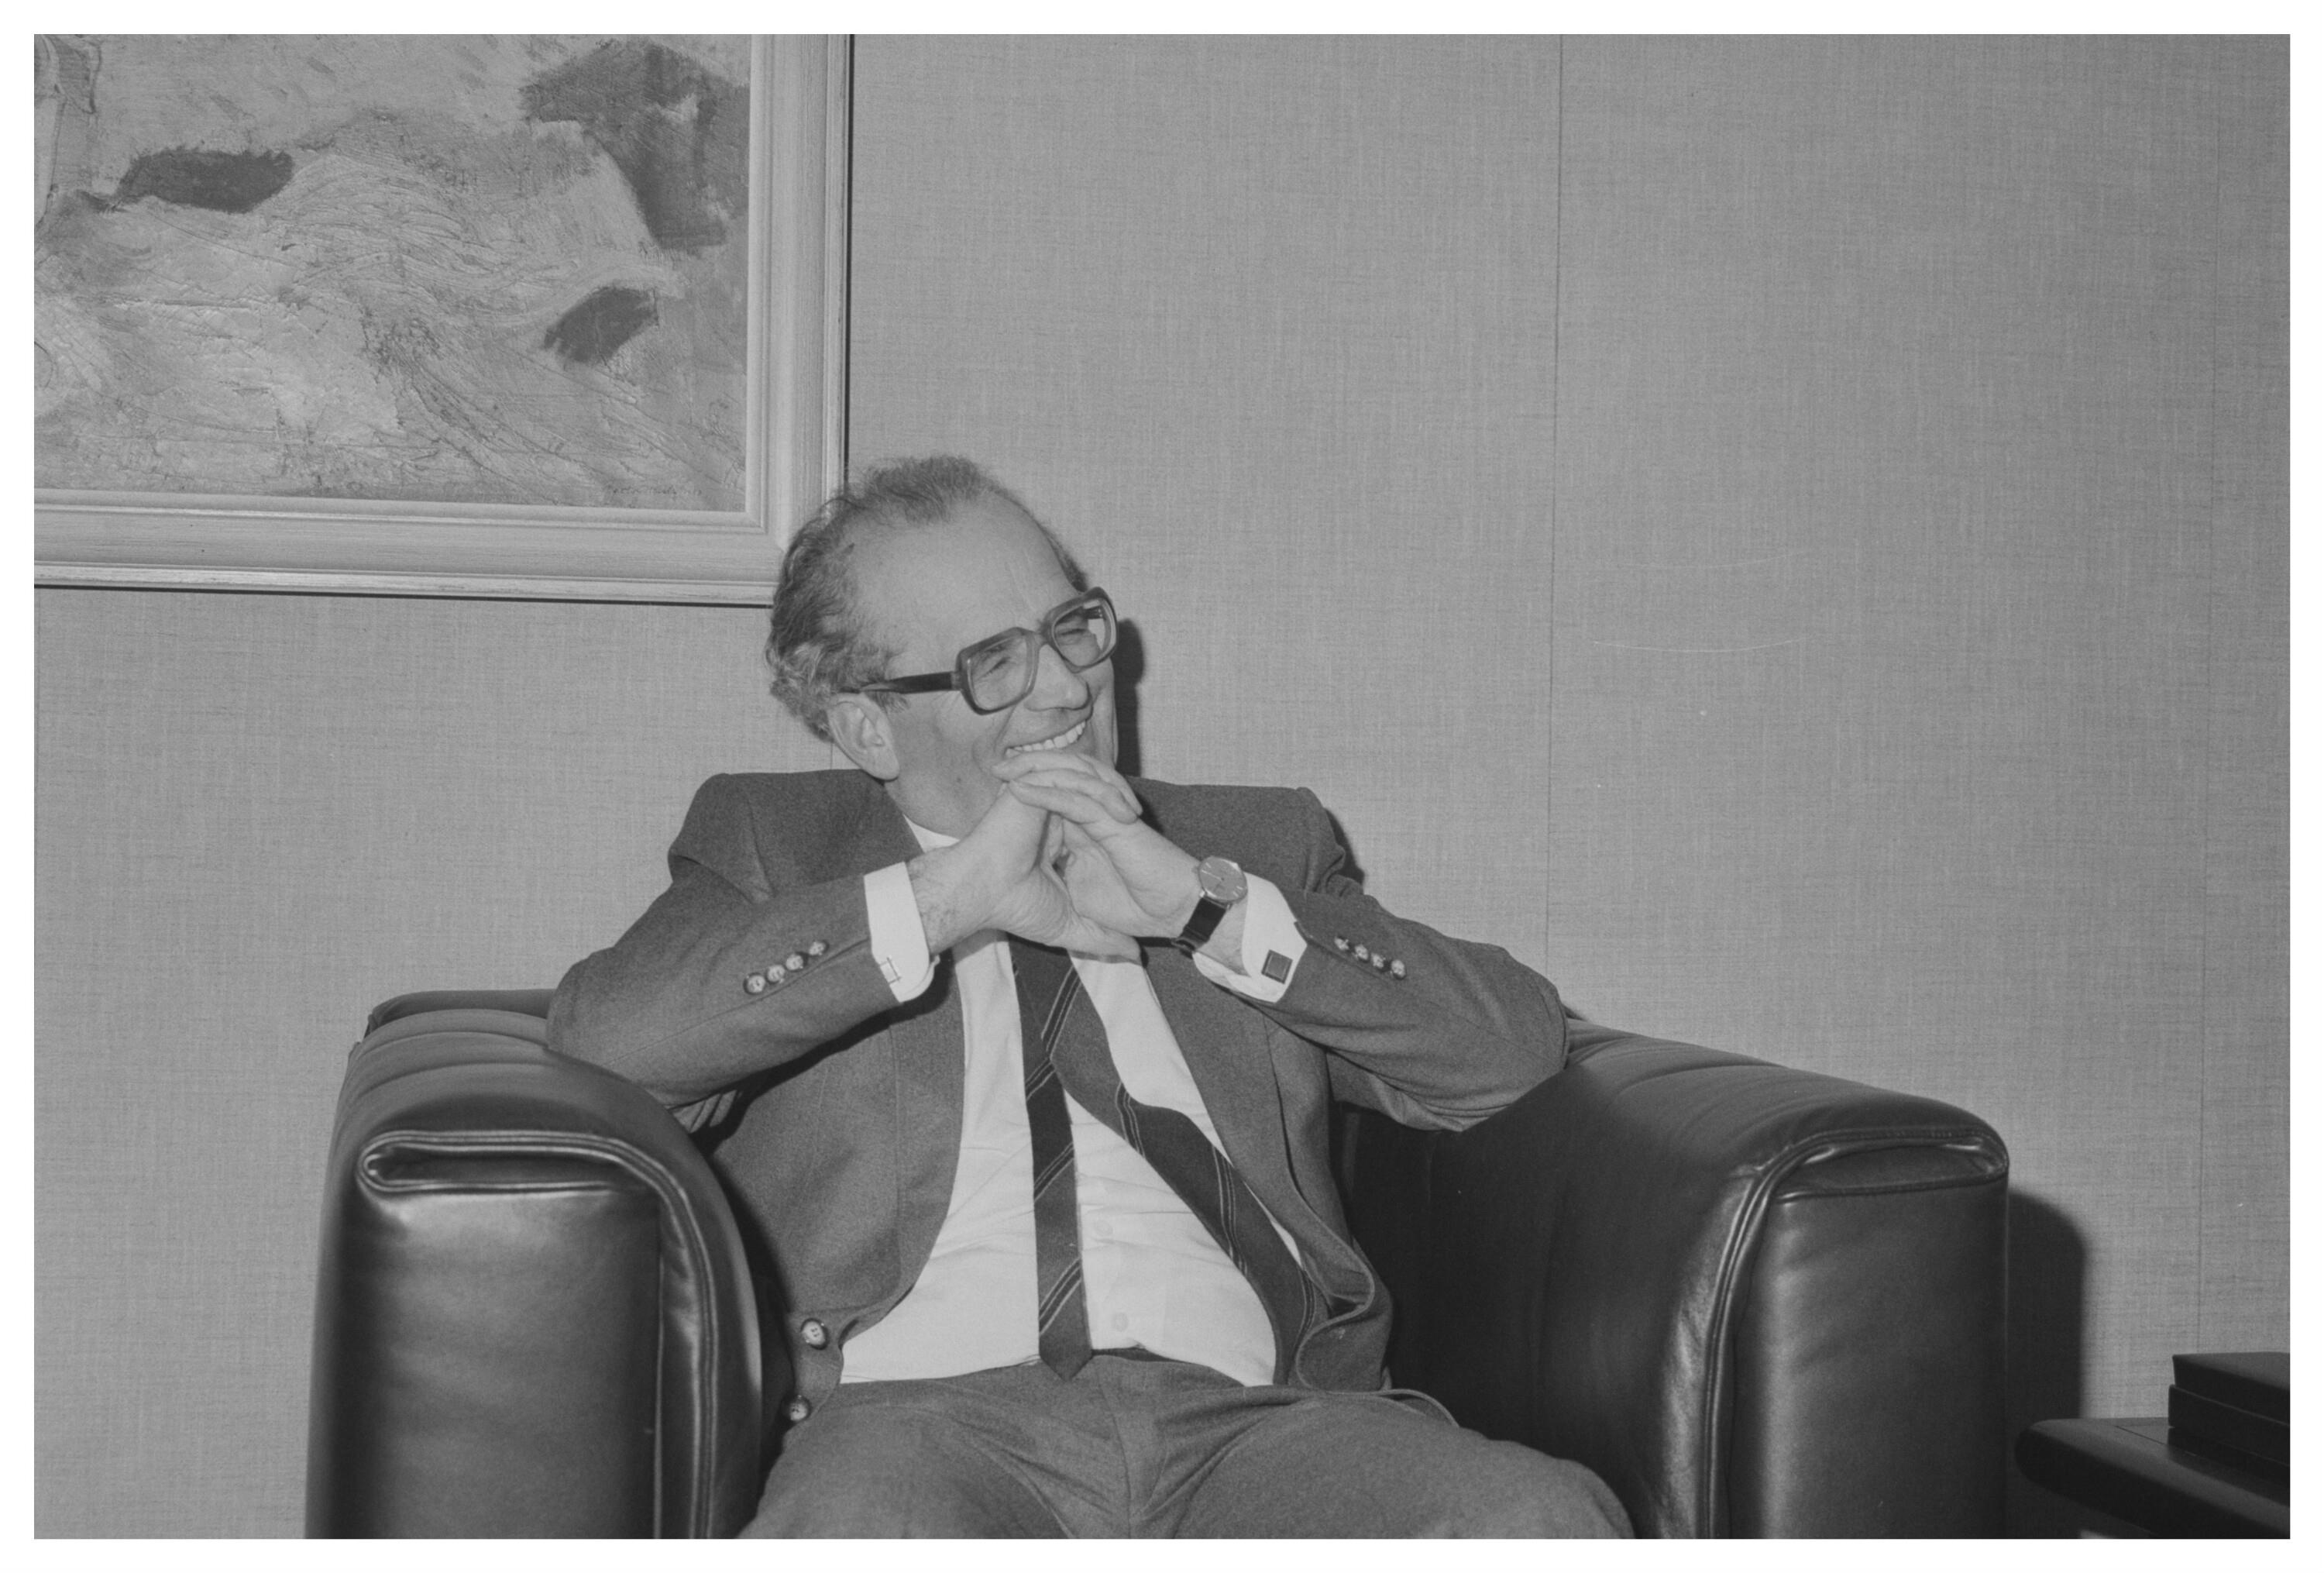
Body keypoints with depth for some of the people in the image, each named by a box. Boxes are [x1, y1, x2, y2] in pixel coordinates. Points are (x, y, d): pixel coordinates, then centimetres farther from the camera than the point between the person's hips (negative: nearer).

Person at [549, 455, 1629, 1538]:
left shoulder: (1257, 842, 22)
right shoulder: (770, 847, 17)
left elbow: (1515, 1047, 10)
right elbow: (600, 1040, -3)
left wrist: (1209, 902, -1)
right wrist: (944, 899, -4)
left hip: (1248, 1411, 3)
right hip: (922, 1417, -2)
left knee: (1545, 1524, -27)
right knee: (860, 1531, -38)